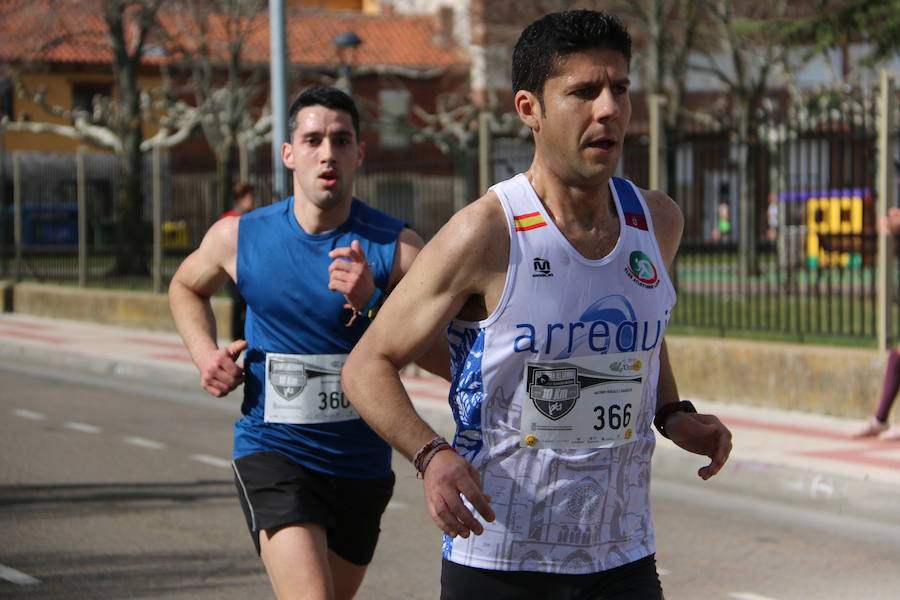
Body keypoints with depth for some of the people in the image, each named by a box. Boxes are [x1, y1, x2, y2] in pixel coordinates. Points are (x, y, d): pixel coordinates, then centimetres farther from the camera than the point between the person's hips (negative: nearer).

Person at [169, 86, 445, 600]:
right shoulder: (238, 238, -4)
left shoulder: (396, 247, -10)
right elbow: (186, 287, 20)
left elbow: (450, 361, -16)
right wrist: (205, 353, 2)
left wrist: (373, 304, -28)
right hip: (272, 454, -2)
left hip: (363, 464, 2)